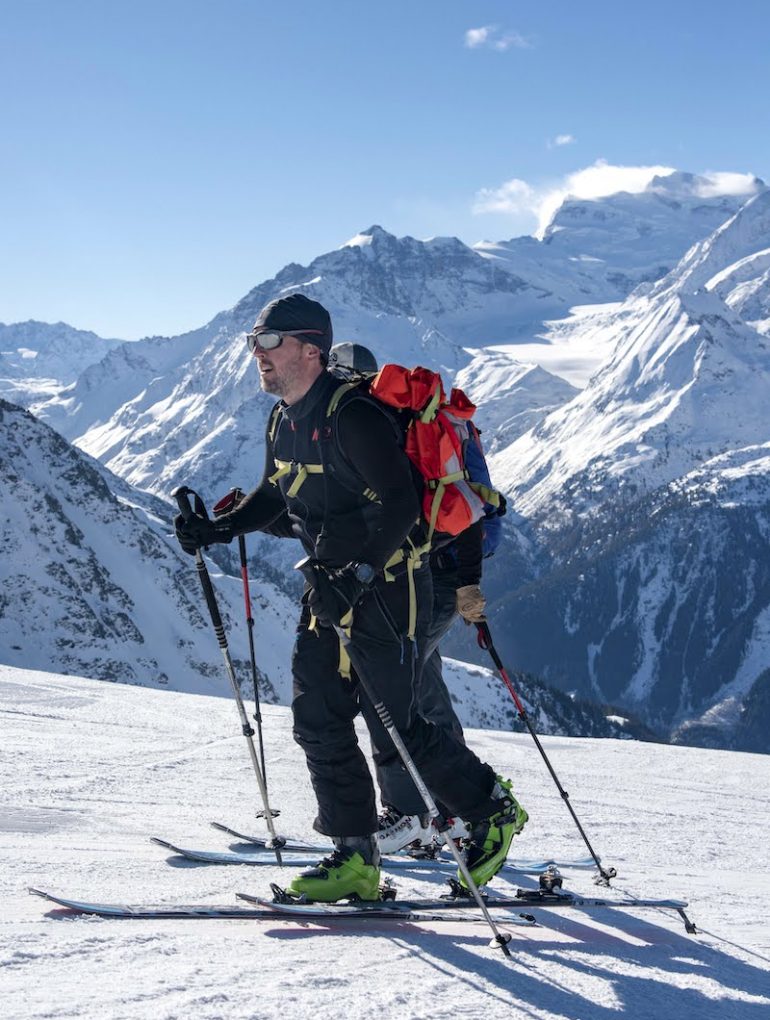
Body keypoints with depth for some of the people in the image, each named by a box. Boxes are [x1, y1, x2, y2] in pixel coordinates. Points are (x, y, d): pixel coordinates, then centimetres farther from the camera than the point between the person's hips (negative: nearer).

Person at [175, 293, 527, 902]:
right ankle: (355, 857, 12)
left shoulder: (352, 416, -20)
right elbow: (274, 497, 23)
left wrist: (354, 578, -32)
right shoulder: (283, 423, 7)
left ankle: (494, 811, 16)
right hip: (330, 590, 9)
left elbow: (400, 507, -25)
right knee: (318, 722, 3)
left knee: (395, 731, -5)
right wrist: (218, 530, 8)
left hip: (386, 589, -9)